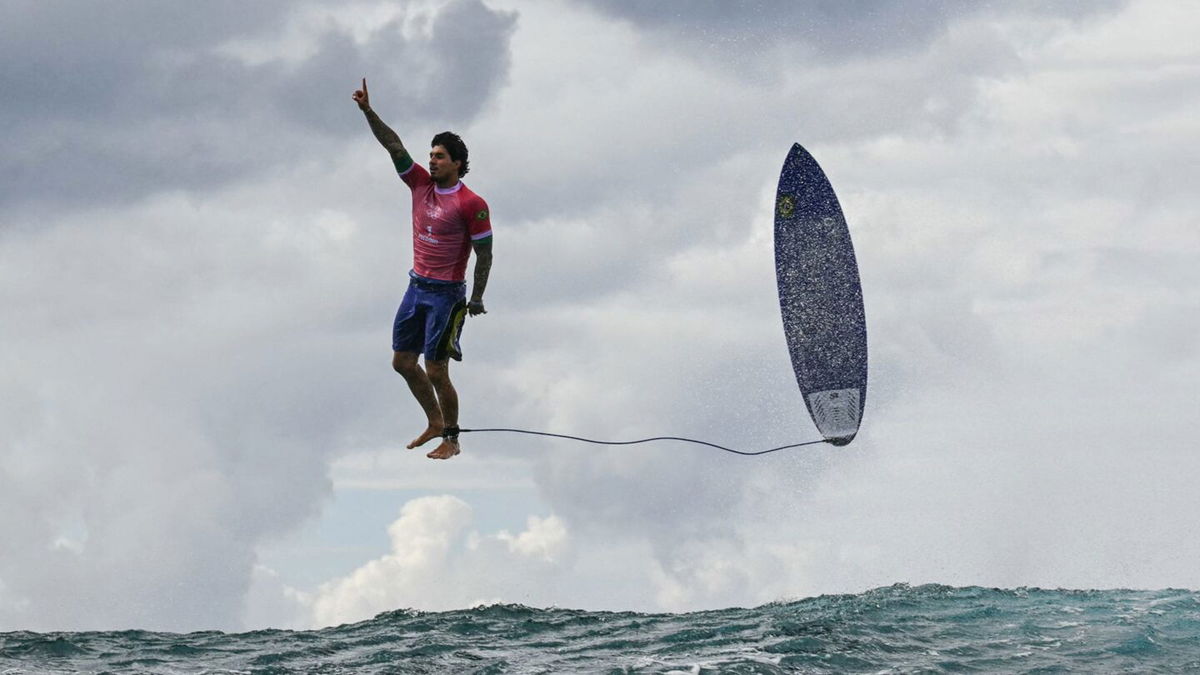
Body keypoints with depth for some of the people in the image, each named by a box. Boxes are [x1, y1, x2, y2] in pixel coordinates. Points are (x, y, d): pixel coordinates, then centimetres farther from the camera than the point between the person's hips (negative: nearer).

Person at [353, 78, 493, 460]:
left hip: (446, 294, -7)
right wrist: (368, 112, -11)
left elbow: (484, 254, -10)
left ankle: (451, 440, 9)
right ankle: (435, 423, 28)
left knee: (436, 372, -5)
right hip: (417, 286, 7)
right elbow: (393, 145, -1)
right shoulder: (421, 184, 4)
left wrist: (476, 299, -11)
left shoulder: (471, 204, -13)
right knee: (403, 362, 12)